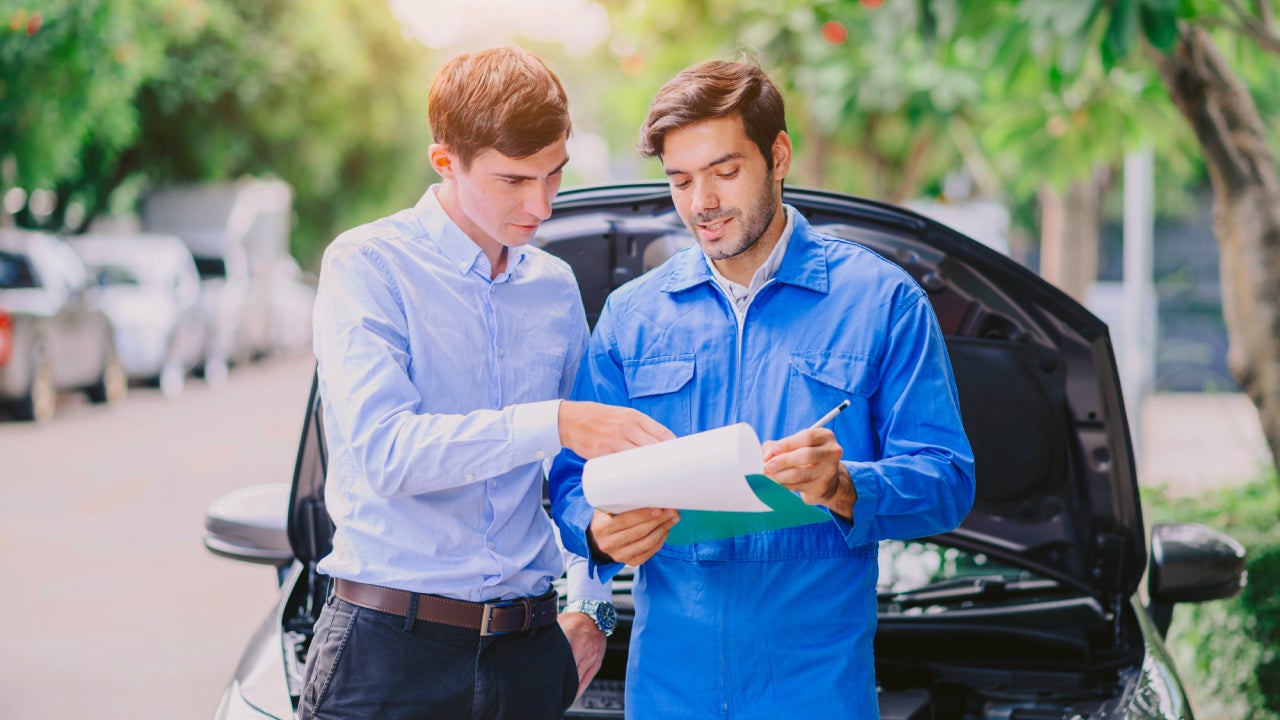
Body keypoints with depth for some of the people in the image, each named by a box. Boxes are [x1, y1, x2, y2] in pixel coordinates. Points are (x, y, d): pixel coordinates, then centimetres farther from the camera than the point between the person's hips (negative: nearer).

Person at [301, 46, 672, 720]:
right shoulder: (368, 265, -6)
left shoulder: (555, 287, 12)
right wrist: (553, 424, -25)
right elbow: (382, 450, -20)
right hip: (390, 647, -4)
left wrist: (588, 607, 10)